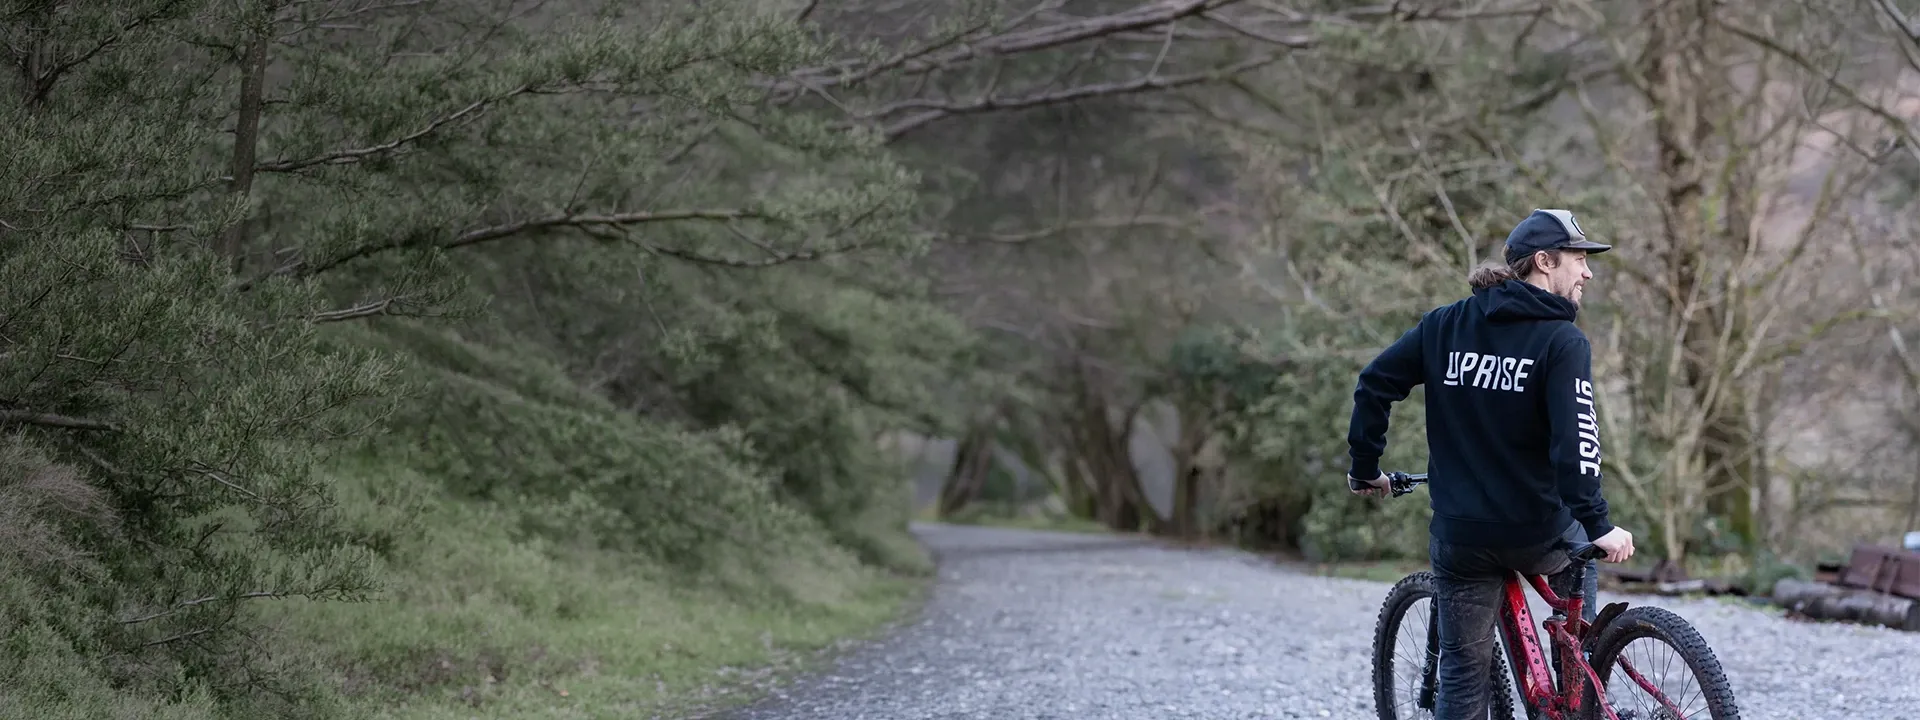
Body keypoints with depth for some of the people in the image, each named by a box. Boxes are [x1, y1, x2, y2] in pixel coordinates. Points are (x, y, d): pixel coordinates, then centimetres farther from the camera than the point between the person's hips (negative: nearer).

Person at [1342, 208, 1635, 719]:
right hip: (1537, 533, -2)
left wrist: (1364, 468, 15)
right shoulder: (1563, 342, -11)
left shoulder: (1446, 325, 3)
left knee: (1463, 677, 10)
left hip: (1460, 537, 3)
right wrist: (1598, 525, -21)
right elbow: (1575, 442, -22)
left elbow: (1374, 384, 5)